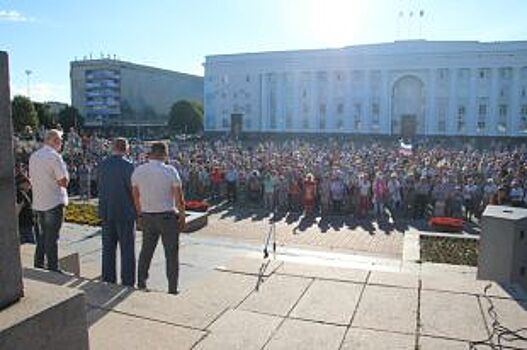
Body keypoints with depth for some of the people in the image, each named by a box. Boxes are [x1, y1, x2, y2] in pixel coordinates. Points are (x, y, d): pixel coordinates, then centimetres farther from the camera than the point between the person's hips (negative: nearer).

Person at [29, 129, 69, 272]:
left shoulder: (33, 156, 9)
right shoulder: (54, 156, -15)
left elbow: (32, 178, 16)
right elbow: (64, 181, -18)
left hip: (38, 202, 7)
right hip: (54, 202, -7)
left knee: (42, 235, 19)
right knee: (52, 237, 0)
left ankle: (38, 265, 27)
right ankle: (52, 269, 6)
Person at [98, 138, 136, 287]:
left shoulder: (103, 164, 3)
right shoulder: (127, 165, -14)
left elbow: (100, 187, 6)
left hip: (106, 212, 5)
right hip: (125, 212, -5)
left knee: (108, 247, 14)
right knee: (127, 249, 4)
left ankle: (108, 279, 23)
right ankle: (128, 281, 8)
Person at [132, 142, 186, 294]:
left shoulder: (138, 171, -1)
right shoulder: (170, 171, -13)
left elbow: (136, 197, 6)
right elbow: (179, 198, -11)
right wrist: (182, 215, 2)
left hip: (147, 216, 4)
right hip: (167, 216, -4)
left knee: (146, 250, 19)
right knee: (171, 253, 7)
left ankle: (141, 283, 28)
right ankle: (172, 288, 13)